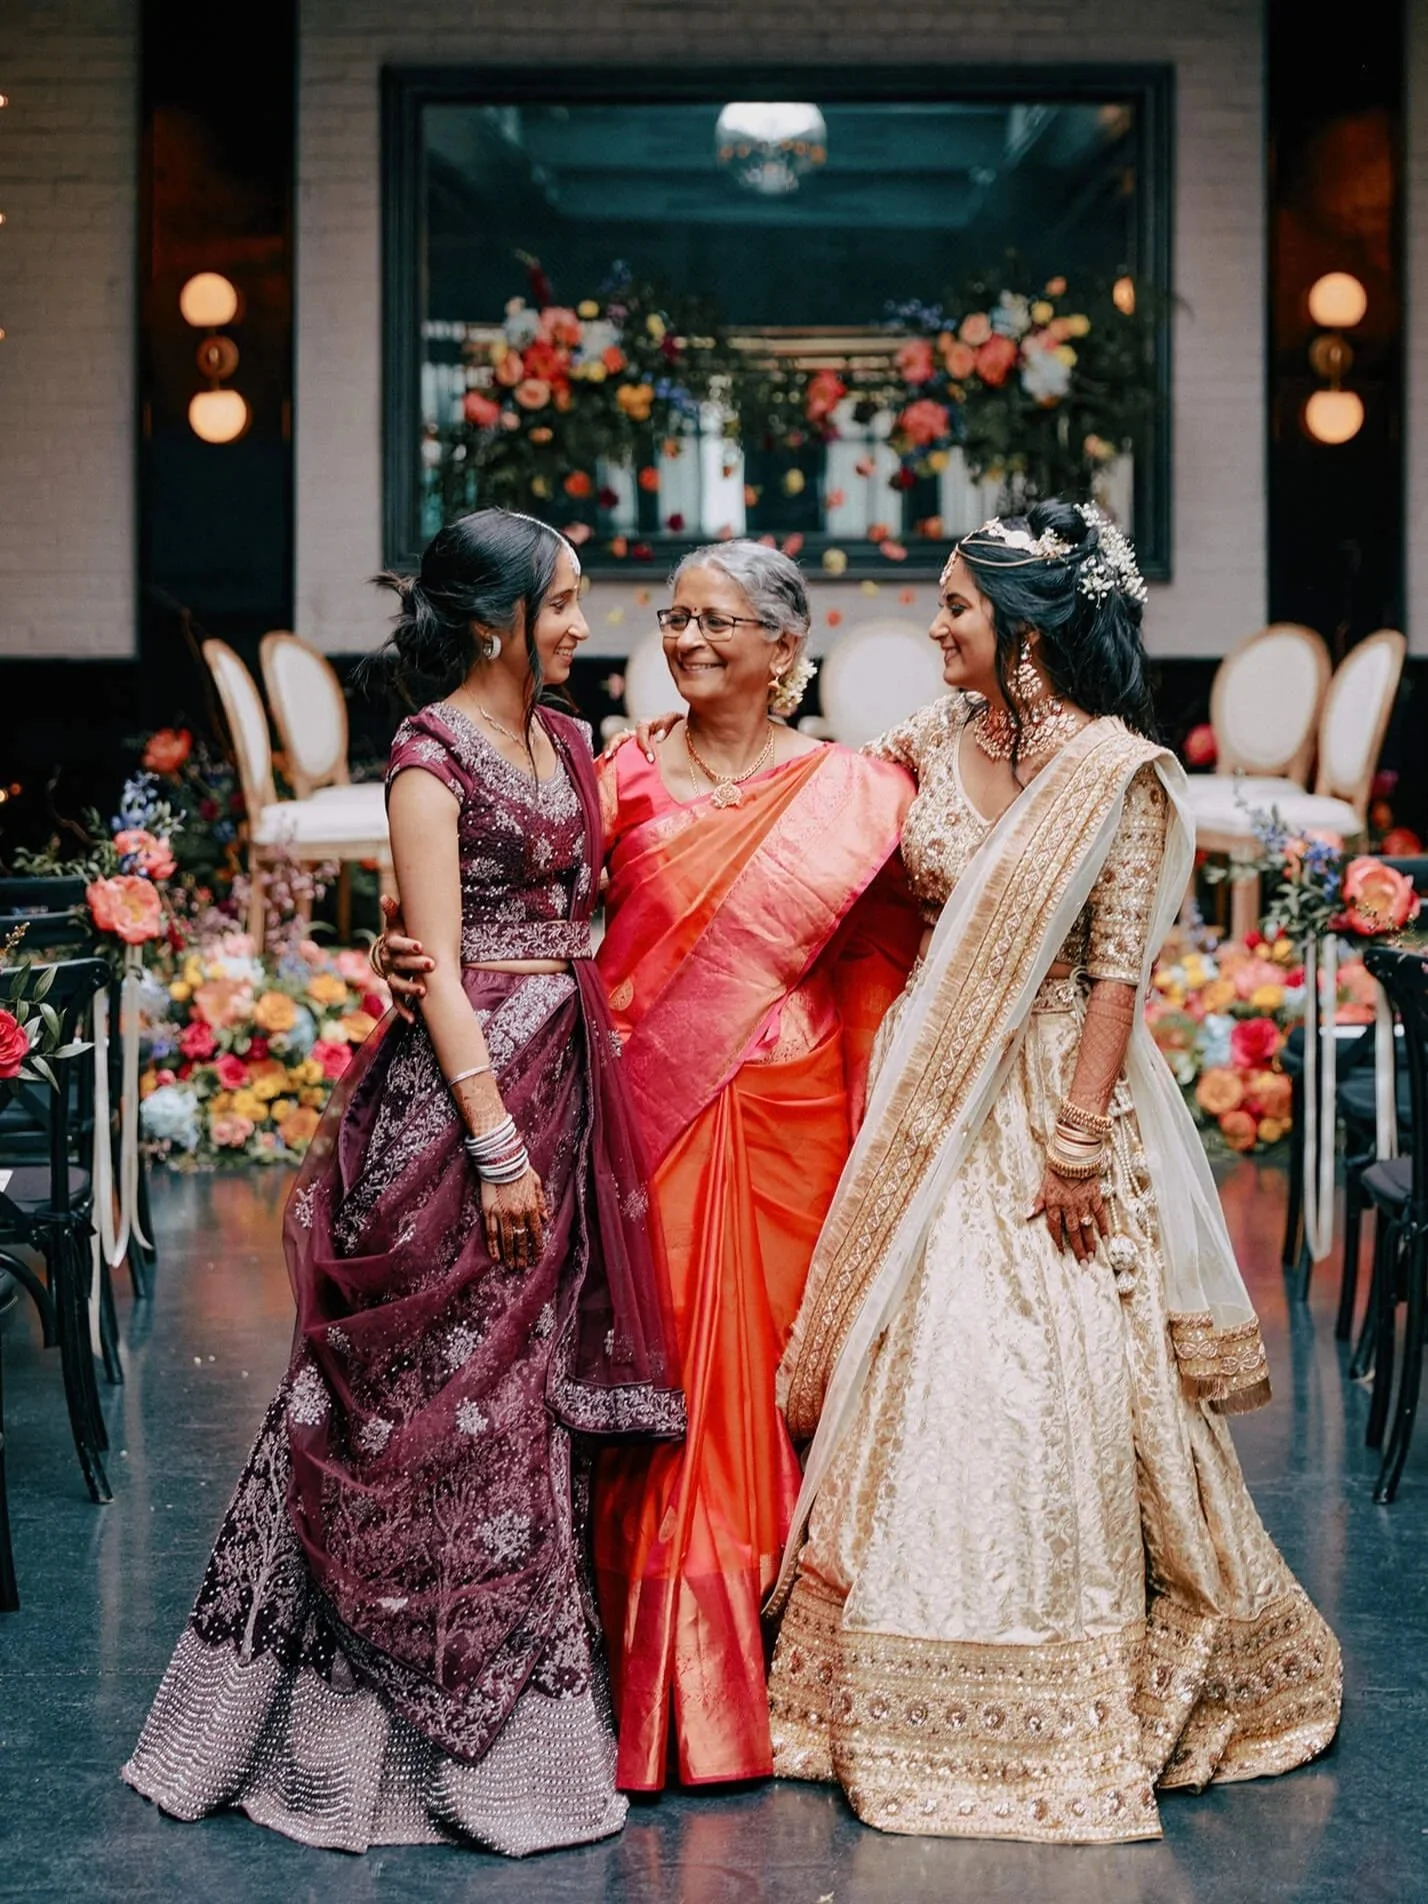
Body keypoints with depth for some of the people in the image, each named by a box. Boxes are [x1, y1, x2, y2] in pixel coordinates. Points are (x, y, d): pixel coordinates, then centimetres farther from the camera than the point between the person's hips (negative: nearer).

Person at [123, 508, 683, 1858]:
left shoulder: (569, 744, 13)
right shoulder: (433, 751, -9)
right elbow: (438, 964, -14)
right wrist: (498, 1146, -18)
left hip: (564, 1077, 8)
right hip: (463, 1087, -8)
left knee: (531, 1381, 12)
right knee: (450, 1391, -1)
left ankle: (523, 1706, 21)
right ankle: (448, 1723, 10)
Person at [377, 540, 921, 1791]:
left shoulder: (851, 793, 4)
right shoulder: (628, 777, 5)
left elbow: (877, 980, 3)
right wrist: (421, 958, -22)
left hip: (788, 1126, 0)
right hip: (653, 1119, 0)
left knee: (777, 1361, 5)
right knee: (666, 1370, 1)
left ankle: (785, 1668, 18)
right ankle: (671, 1686, 11)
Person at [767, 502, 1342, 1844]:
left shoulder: (1118, 772, -11)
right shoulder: (936, 740, 6)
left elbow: (1117, 968, -13)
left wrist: (1079, 1142, -17)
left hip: (1047, 1097, -6)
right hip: (931, 1096, 6)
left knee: (1039, 1381, -3)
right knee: (913, 1371, 8)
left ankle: (1060, 1716, 13)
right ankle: (913, 1702, 21)